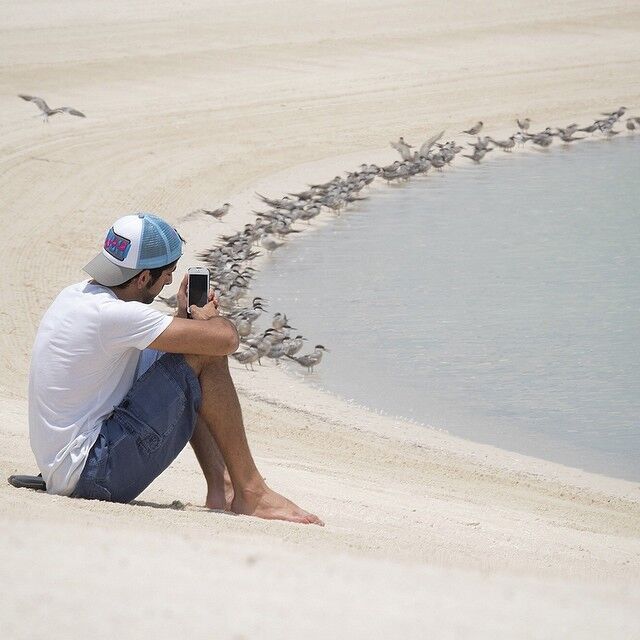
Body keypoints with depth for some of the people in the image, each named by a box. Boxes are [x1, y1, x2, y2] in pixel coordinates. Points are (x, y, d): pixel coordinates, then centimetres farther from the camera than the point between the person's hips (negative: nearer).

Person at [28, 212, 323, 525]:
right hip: (94, 475, -10)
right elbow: (225, 340, -22)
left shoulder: (76, 295, 10)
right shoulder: (112, 314, -20)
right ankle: (250, 494, -6)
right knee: (205, 357, -12)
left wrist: (184, 315, 15)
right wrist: (208, 316, 1)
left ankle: (221, 487, 14)